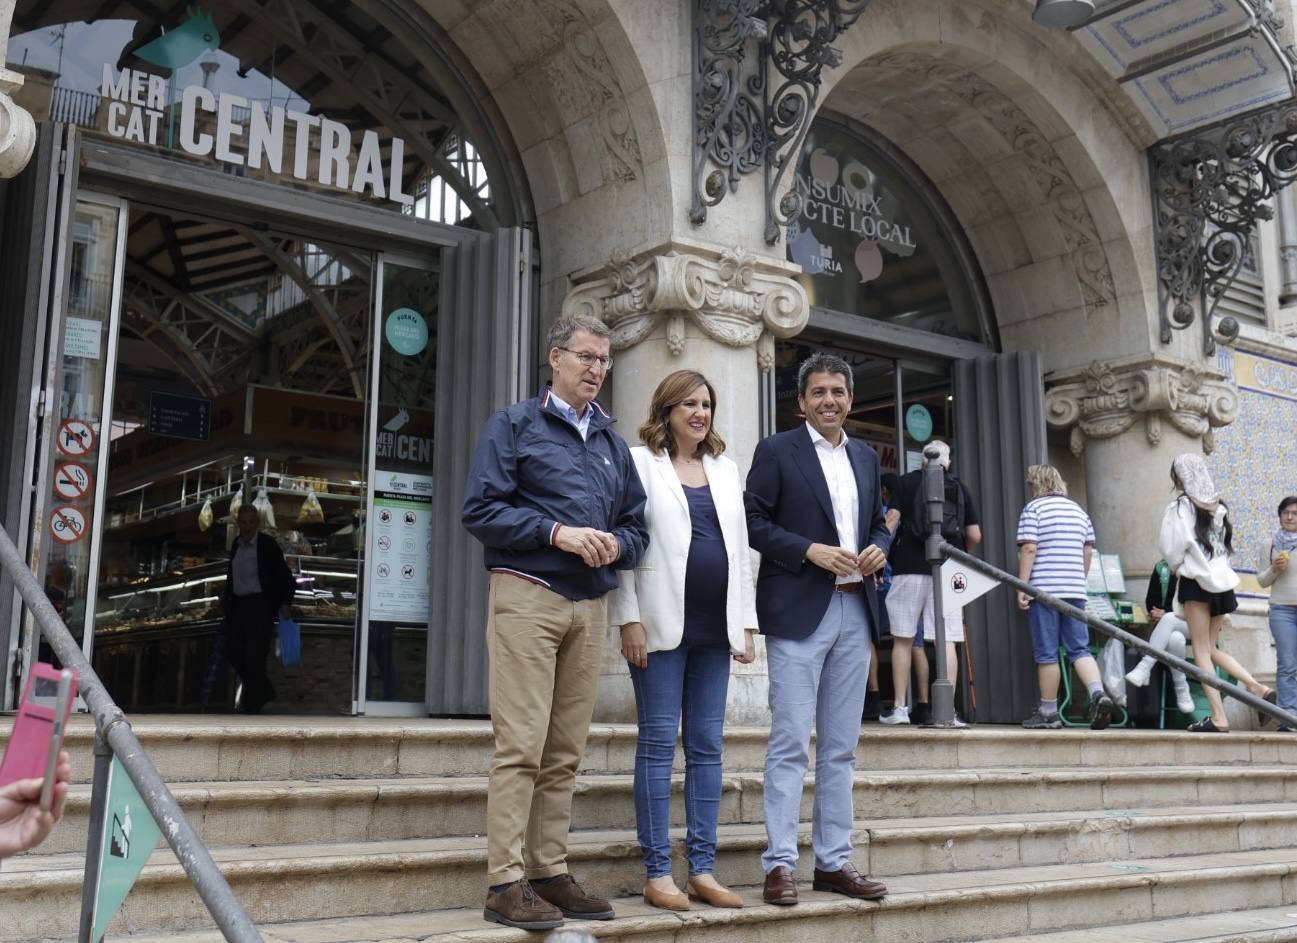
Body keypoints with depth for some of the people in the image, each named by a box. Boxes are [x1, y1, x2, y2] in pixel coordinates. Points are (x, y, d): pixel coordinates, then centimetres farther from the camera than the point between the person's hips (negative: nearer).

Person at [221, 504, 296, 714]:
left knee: (255, 657, -3)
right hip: (238, 605, 6)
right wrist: (225, 595, 11)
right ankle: (264, 690, 26)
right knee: (233, 651, 7)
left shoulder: (268, 544, -8)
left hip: (261, 605, -6)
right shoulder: (236, 544, 9)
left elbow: (285, 576, -7)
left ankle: (251, 705, 8)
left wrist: (285, 604, -14)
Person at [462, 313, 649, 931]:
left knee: (565, 753, 7)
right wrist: (558, 532, -14)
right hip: (528, 596, -5)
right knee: (521, 745, -9)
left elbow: (636, 527, 20)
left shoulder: (612, 442, 20)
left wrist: (616, 544, -3)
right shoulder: (514, 425, 4)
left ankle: (550, 873, 14)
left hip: (591, 605, 6)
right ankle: (506, 883, -5)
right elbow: (480, 509, -7)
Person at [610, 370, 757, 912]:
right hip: (663, 623, -5)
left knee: (707, 746, 6)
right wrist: (629, 619, -12)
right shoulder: (640, 462, 2)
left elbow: (741, 548, 16)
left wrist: (746, 622, 10)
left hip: (715, 628, 5)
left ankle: (702, 870, 13)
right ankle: (657, 873, 4)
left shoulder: (725, 469, 17)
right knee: (659, 744, -1)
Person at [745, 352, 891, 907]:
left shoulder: (866, 457, 17)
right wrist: (810, 550, -16)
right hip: (799, 611, -6)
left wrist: (878, 549, 1)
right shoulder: (776, 452, -1)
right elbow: (753, 521, -6)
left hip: (855, 612, 6)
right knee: (791, 744, -6)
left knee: (841, 747, 9)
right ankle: (780, 864, 0)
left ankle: (833, 861, 17)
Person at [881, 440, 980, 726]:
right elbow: (975, 536, 10)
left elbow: (891, 521, -4)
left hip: (910, 568, -1)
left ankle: (900, 708, 5)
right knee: (946, 641, 0)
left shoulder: (907, 482, 7)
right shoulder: (961, 488, 12)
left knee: (904, 639, 5)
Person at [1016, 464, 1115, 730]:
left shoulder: (1033, 509, -3)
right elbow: (1088, 551, 15)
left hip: (1044, 589, -5)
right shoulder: (1078, 509, 16)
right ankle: (1098, 693, -17)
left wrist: (1021, 586, -11)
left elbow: (1029, 549, -12)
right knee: (1080, 649, 6)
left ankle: (1048, 712, 6)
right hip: (1075, 589, 5)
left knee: (1046, 653, 0)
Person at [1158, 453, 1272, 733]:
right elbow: (1229, 544, 14)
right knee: (1210, 648, 17)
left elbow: (1172, 547, -11)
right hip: (1222, 581, 6)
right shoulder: (1219, 506, 12)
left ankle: (1218, 717, -9)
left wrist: (1176, 566, 7)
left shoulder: (1180, 507, -7)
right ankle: (1257, 687, -1)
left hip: (1197, 581, -6)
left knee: (1201, 650, -3)